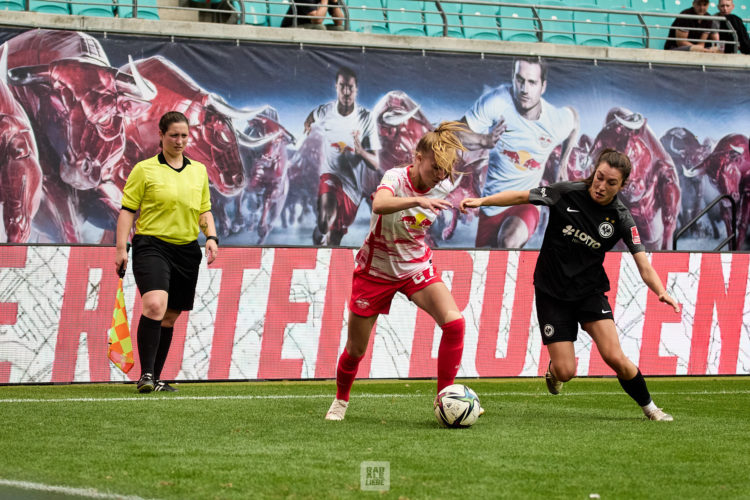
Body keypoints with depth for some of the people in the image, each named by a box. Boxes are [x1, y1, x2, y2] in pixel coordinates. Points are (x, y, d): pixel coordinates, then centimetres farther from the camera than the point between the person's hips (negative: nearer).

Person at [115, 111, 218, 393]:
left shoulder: (199, 171, 14)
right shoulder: (144, 169, 0)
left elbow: (204, 211, 20)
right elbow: (127, 210, 0)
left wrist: (211, 237, 3)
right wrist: (121, 248, -8)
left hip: (186, 251, 5)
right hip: (152, 245, -5)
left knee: (170, 317, 8)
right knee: (155, 306, -25)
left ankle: (155, 379, 18)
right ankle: (146, 375, -23)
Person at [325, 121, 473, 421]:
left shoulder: (443, 187, -7)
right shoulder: (396, 178, -23)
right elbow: (379, 205, -48)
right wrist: (417, 200, -59)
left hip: (416, 268, 3)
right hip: (376, 270, -3)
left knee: (454, 322, -21)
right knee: (355, 349, 5)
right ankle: (341, 400, 36)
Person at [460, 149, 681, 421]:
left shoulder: (622, 219, -11)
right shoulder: (567, 193, -13)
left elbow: (644, 266, -15)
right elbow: (521, 197, -4)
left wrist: (662, 292, -33)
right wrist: (482, 201, -16)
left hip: (590, 291, 1)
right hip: (551, 292, -1)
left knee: (615, 358, -17)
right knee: (565, 372, -8)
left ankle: (649, 407, 7)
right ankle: (554, 368, 30)